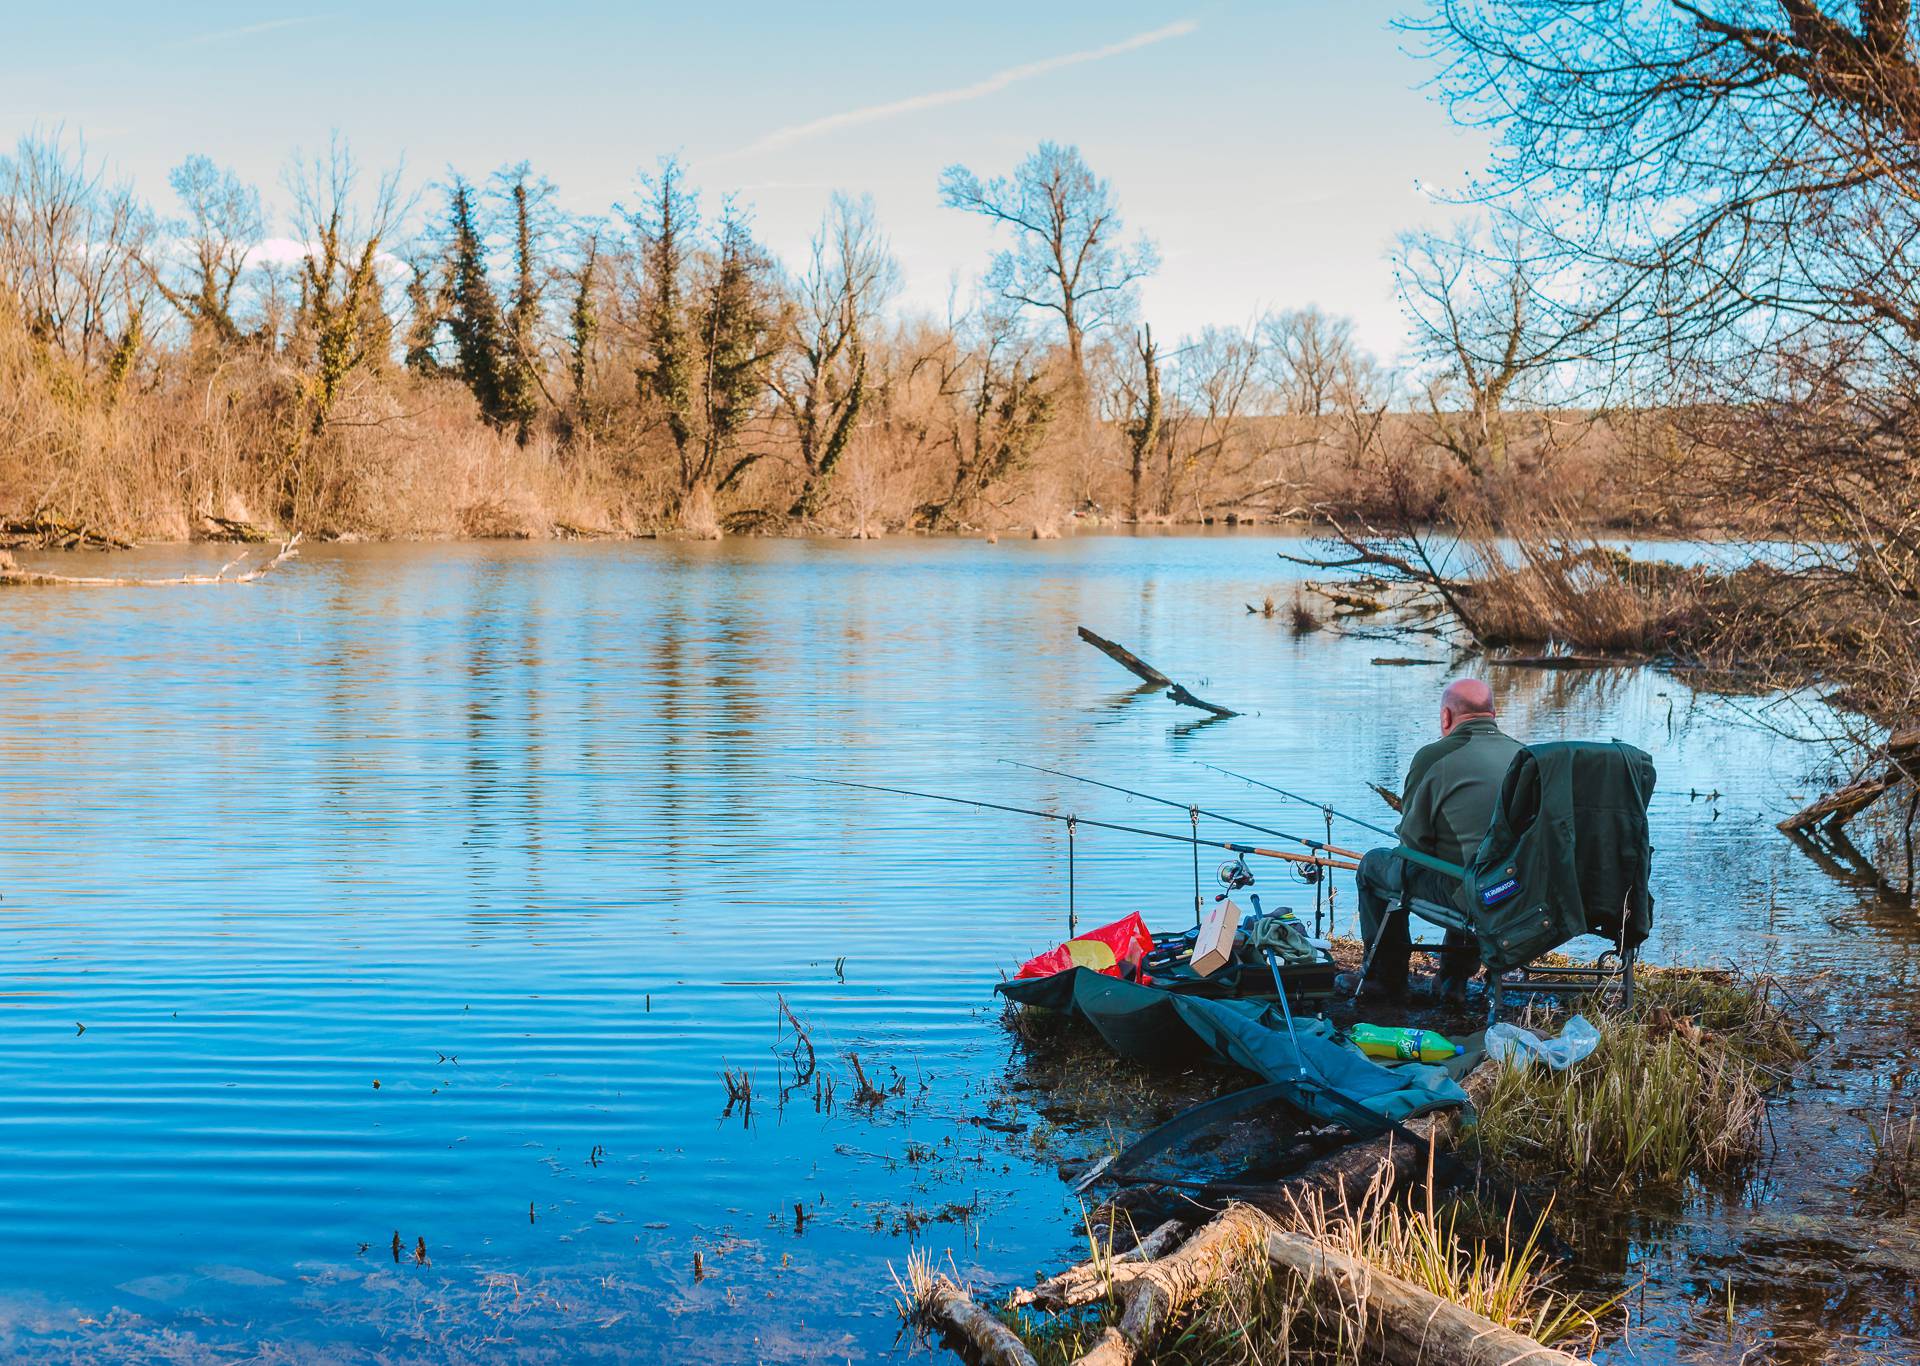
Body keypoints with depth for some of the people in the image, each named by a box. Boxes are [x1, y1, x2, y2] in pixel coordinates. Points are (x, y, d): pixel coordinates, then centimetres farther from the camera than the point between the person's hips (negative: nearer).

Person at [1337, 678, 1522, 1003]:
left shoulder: (1434, 757, -10)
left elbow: (1413, 840, -5)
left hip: (1463, 890, -6)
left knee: (1374, 864, 19)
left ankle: (1385, 978, 27)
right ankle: (1456, 976, 39)